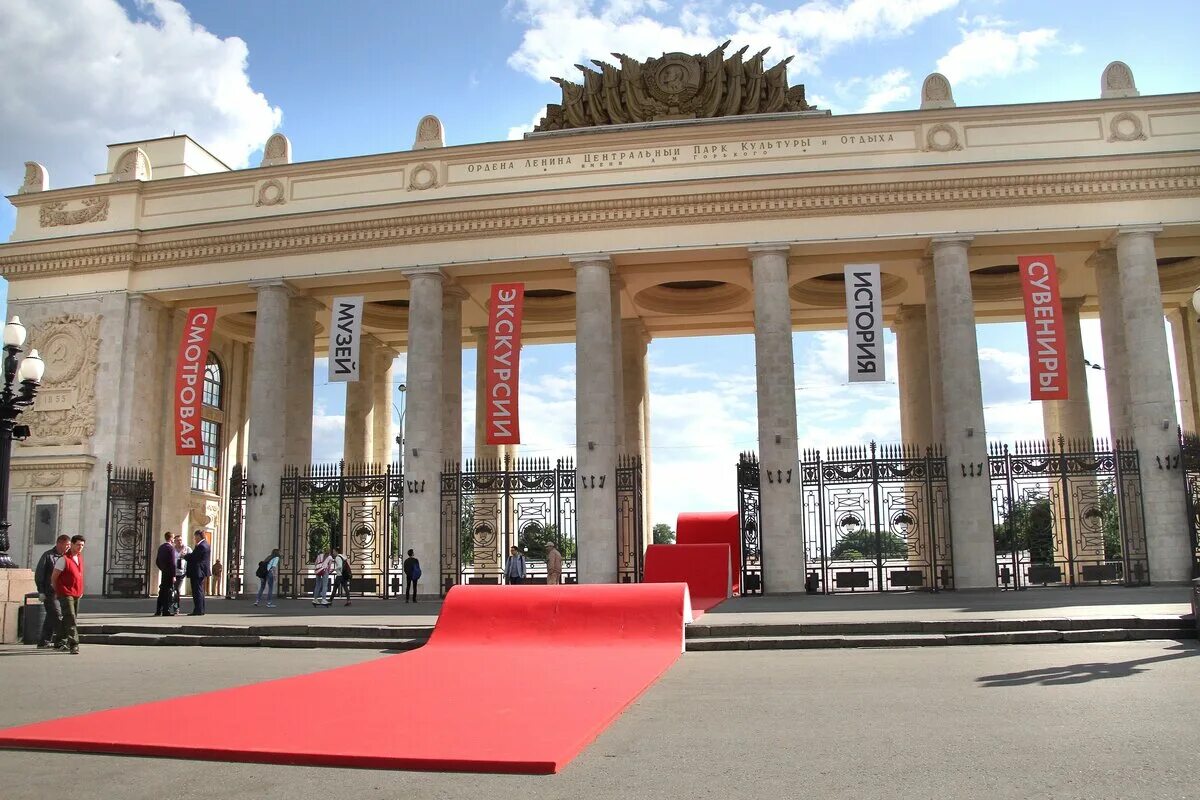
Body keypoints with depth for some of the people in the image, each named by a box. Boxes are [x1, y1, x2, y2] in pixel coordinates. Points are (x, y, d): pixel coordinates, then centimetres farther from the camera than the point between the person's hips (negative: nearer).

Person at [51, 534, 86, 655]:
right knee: (71, 620, -14)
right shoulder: (64, 559, -13)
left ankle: (61, 642, 30)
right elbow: (53, 577, -7)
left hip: (76, 594, 8)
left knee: (67, 619, 16)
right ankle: (74, 645, -19)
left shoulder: (80, 557, 10)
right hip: (66, 594, -8)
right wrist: (57, 591, 4)